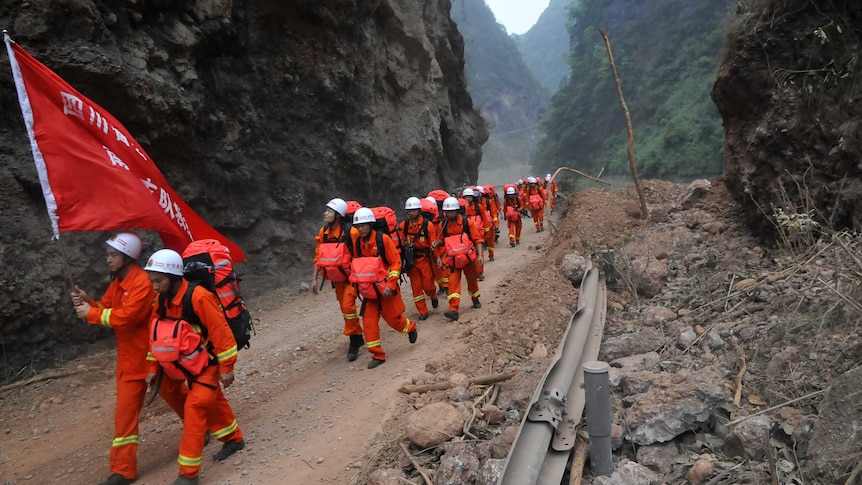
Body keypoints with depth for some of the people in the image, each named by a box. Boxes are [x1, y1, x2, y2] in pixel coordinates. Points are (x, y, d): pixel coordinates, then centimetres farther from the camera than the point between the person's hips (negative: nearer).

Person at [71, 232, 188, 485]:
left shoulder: (142, 282, -21)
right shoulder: (117, 283, 9)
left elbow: (127, 316, -27)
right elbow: (107, 309, 10)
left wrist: (91, 314, -19)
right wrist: (88, 302, -9)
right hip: (129, 358, 7)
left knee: (174, 395, 13)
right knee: (125, 411, 4)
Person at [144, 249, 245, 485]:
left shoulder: (199, 297, -29)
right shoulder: (162, 301, -5)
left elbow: (220, 332, -25)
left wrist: (226, 367, -21)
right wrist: (153, 368, 7)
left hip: (210, 362, -8)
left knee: (195, 407, -13)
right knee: (212, 401, 21)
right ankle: (234, 439, 43)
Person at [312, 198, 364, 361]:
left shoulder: (351, 231, -21)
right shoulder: (323, 232, -4)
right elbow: (318, 256, 4)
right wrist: (314, 279, 4)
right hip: (337, 277, 6)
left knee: (348, 305, -18)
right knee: (345, 307, 12)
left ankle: (354, 342, -3)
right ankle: (357, 338, 30)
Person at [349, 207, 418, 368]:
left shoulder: (383, 239, -15)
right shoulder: (356, 242, 0)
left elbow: (396, 262, -13)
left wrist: (390, 284, -19)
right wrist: (358, 283, 12)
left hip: (386, 286, -4)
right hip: (369, 289, 4)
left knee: (393, 318, 4)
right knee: (369, 321, -2)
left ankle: (411, 328, 37)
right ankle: (377, 355, 8)